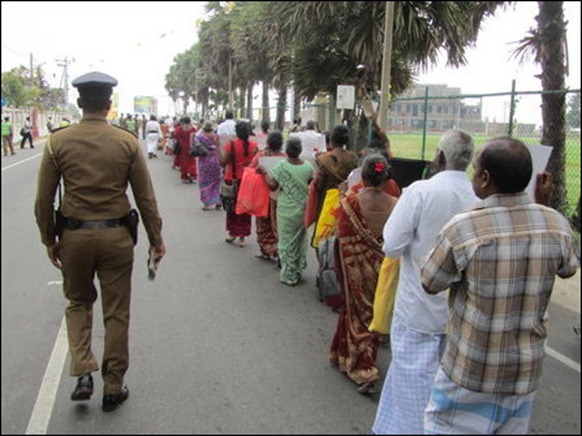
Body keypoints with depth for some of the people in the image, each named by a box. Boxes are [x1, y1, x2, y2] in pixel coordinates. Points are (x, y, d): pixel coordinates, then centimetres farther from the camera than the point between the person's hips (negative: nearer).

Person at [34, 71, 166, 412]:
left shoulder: (58, 141, -3)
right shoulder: (127, 142, -5)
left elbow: (44, 199, 0)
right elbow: (146, 197, -3)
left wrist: (49, 240, 12)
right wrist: (156, 238, 7)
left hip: (74, 235, 1)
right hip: (116, 235, -1)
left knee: (78, 302, 23)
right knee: (116, 313, 11)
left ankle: (83, 374, 10)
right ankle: (113, 388, 21)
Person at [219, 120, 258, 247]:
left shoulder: (231, 144, -12)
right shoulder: (254, 145, -4)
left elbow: (223, 162, -13)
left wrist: (218, 146, -7)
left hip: (232, 180, -1)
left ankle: (232, 234, 23)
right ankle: (242, 237, 12)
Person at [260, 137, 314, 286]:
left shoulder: (282, 166, -15)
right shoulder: (308, 166, -5)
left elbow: (272, 186, -13)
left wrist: (264, 172, -2)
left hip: (287, 210, -4)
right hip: (303, 208, 4)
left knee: (287, 241, 8)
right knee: (300, 240, 19)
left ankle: (289, 275, 13)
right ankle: (298, 270, 29)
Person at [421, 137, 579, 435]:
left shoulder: (462, 228, -23)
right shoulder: (557, 225, -10)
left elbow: (429, 283, -7)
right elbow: (568, 269, 13)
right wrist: (544, 206, 14)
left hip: (470, 372, -4)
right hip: (526, 372, 4)